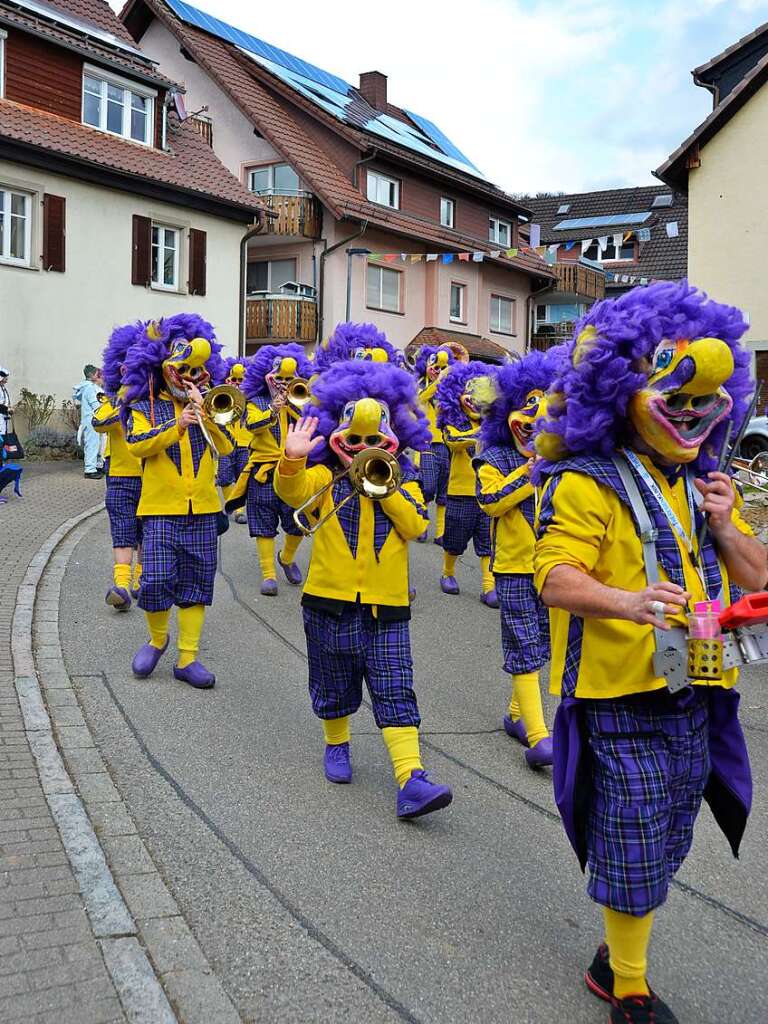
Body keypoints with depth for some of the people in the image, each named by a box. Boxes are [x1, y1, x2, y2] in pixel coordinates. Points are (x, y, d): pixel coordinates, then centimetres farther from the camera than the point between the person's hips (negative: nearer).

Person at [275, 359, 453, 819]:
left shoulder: (404, 483, 7)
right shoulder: (324, 477, 1)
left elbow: (417, 525, -9)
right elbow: (293, 490, -22)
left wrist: (386, 489, -17)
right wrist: (293, 459, -42)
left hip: (386, 608, 0)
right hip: (330, 605, 0)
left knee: (396, 696, -5)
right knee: (334, 688, 16)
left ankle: (411, 780, -10)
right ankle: (337, 745, 42)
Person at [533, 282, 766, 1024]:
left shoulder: (705, 481, 12)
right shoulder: (588, 483, -11)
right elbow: (555, 578, -23)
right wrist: (625, 601, -41)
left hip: (694, 692, 7)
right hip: (622, 692, -7)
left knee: (661, 846, 18)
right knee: (633, 844, 2)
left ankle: (617, 955, 39)